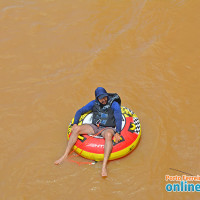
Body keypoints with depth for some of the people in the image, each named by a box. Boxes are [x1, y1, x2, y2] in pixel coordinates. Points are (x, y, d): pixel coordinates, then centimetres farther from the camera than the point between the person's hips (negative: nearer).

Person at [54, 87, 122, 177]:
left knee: (108, 135, -42)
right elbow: (80, 111, 14)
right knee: (76, 129, -18)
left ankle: (104, 166, -52)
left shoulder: (114, 104, -5)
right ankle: (65, 156, -15)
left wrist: (117, 133, -29)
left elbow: (119, 119, -15)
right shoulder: (94, 103, 8)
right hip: (95, 126, 5)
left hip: (107, 128, -5)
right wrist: (75, 124, 0)